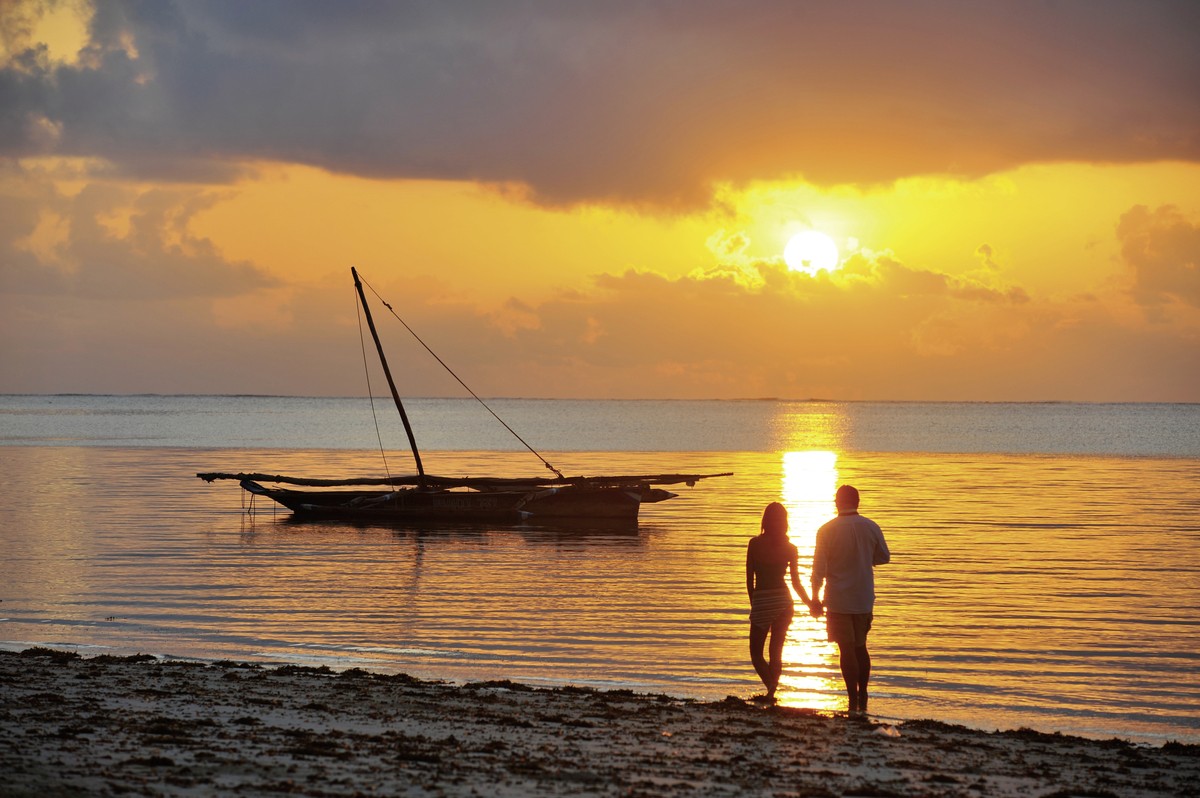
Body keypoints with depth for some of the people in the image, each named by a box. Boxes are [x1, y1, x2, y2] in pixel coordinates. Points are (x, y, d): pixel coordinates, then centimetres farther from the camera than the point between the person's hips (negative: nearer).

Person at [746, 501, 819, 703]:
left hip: (762, 601, -3)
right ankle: (771, 692, 13)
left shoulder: (755, 544, -6)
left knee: (756, 652, 5)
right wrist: (810, 603, 15)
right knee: (776, 651, 14)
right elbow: (796, 582, 2)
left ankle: (771, 687, -16)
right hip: (783, 601, 3)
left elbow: (749, 578, -3)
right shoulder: (790, 548, 0)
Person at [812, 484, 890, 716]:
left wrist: (815, 595, -1)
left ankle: (854, 701, -4)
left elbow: (819, 567, -10)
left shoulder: (827, 530, -10)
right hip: (864, 599, 4)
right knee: (860, 647, 17)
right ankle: (862, 700, 19)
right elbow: (884, 557, 11)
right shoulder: (872, 527, -1)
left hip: (839, 600, -4)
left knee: (847, 650, -2)